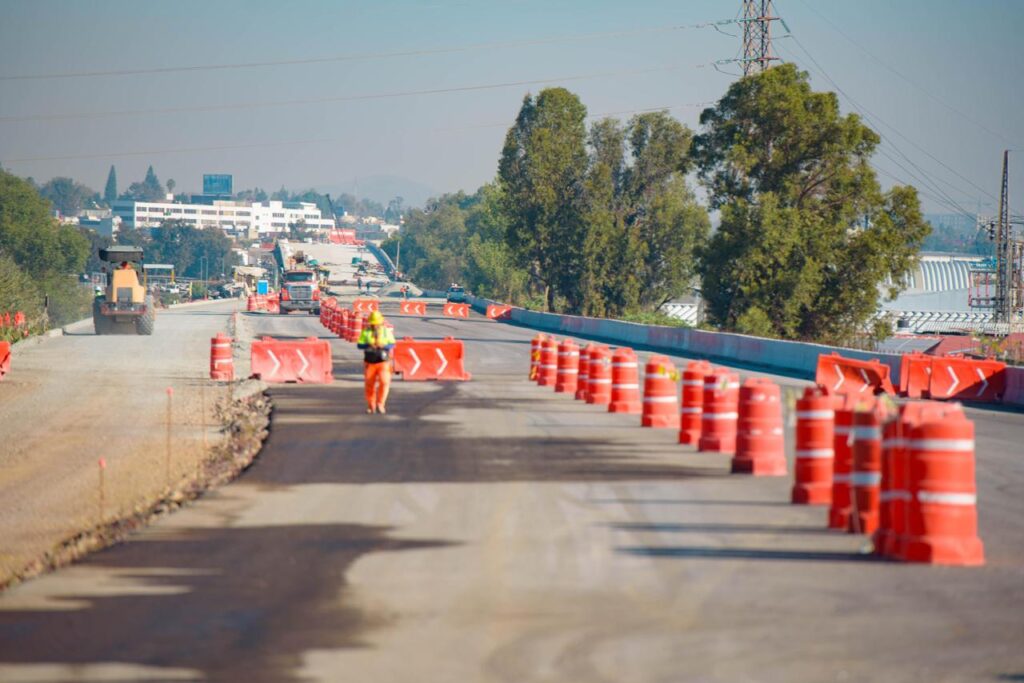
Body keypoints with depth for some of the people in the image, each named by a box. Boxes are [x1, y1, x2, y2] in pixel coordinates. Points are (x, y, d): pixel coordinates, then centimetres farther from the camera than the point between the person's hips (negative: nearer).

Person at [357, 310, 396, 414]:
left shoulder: (386, 331, 1)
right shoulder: (366, 332, 0)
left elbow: (392, 344, -1)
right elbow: (360, 345, -4)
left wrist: (383, 345, -20)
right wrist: (368, 345, -24)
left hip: (383, 362, -1)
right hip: (370, 362, 1)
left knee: (384, 382, -16)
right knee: (370, 384, 5)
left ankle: (380, 404, -9)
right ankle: (371, 406, 20)